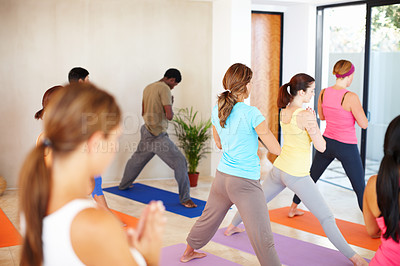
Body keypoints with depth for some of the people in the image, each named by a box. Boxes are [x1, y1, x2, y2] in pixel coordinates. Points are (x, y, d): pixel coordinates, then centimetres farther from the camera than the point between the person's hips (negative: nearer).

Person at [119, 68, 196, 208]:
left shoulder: (148, 88, 13)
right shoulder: (164, 88, -14)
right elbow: (169, 116, -18)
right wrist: (170, 105, 0)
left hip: (146, 131, 9)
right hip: (158, 135, -9)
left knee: (137, 159, 28)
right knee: (180, 162, -8)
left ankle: (123, 185, 46)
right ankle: (185, 198, -9)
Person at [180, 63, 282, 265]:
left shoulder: (217, 111, 3)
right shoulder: (251, 114, -18)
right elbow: (276, 150, -13)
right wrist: (259, 133, 4)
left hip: (222, 175, 8)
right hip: (245, 183, -7)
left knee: (208, 219, 29)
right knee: (263, 239, -4)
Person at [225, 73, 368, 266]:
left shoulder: (283, 112, 3)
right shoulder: (305, 115, -21)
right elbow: (321, 147, -19)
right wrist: (313, 122, -9)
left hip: (279, 169, 7)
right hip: (297, 176, -7)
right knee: (326, 218, 0)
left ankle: (232, 227, 46)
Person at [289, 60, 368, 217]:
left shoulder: (323, 93, -3)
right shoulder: (351, 97, -21)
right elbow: (364, 124, -14)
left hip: (327, 142, 6)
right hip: (346, 148, -6)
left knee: (311, 178, 22)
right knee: (360, 188, 5)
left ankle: (293, 209, 34)